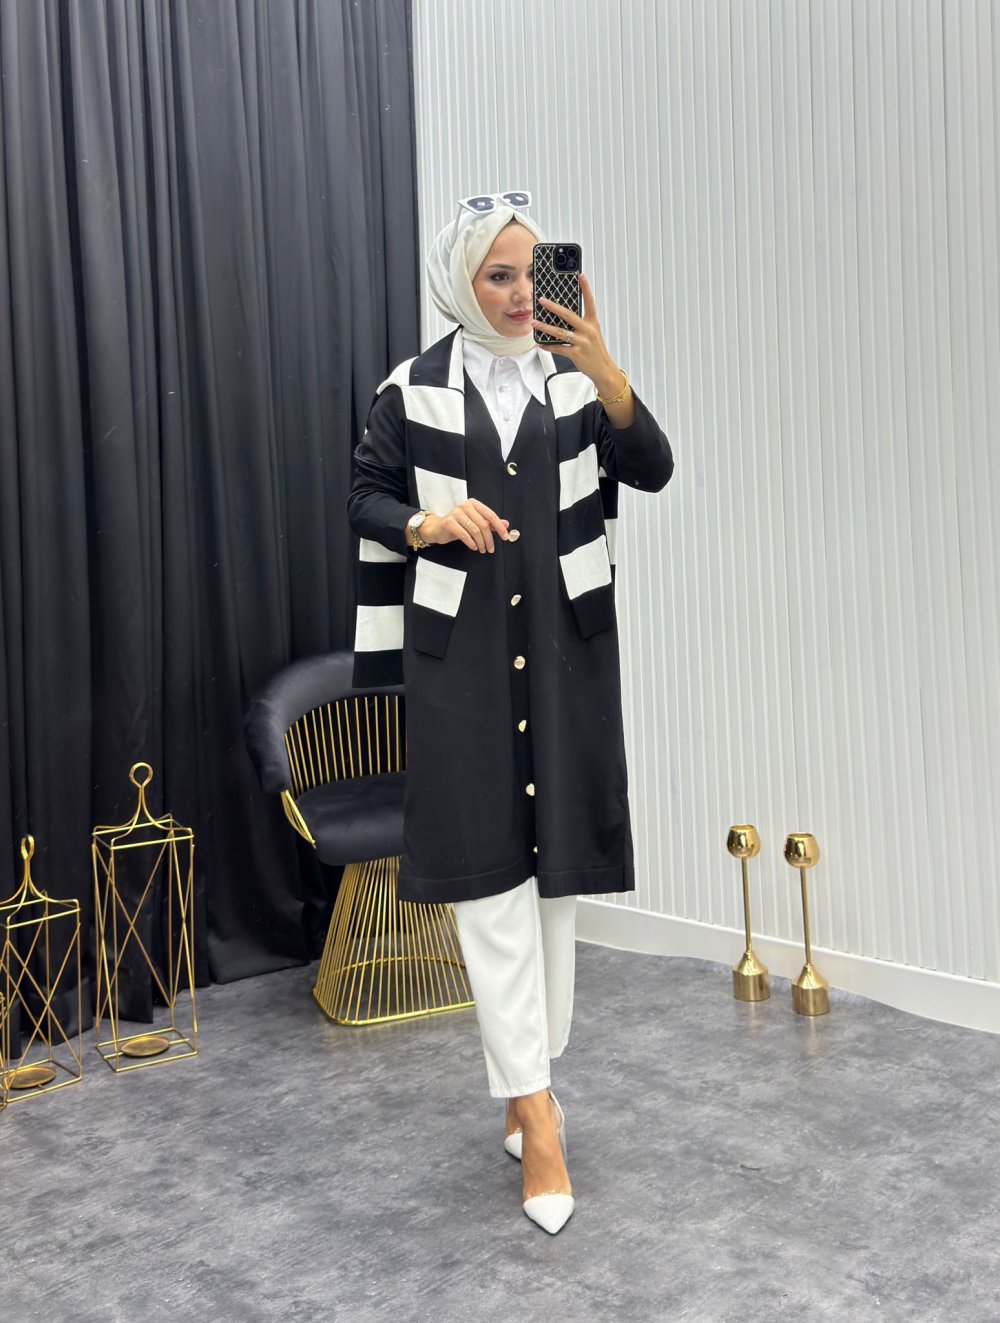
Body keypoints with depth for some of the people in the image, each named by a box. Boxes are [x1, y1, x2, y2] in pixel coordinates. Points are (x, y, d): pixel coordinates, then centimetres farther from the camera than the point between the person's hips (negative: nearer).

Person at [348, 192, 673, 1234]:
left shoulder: (575, 382, 4)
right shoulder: (413, 393, 1)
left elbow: (651, 471, -8)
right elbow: (364, 497, 8)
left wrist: (608, 379, -25)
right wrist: (427, 524, -12)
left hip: (563, 653, 2)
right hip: (460, 657, -2)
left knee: (554, 866, 8)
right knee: (489, 874, -6)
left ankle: (521, 1083, 25)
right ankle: (538, 1115, -1)